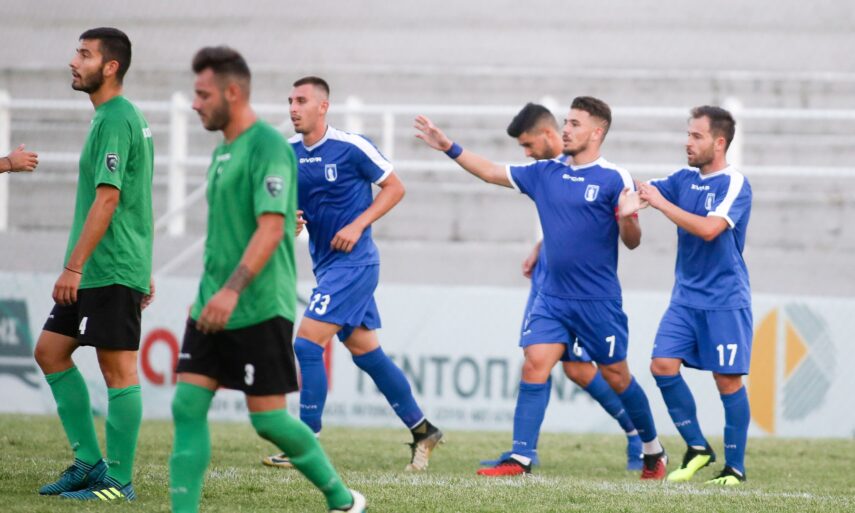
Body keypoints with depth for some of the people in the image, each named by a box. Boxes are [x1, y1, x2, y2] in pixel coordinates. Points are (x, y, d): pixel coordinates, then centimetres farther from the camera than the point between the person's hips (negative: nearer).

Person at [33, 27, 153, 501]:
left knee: (117, 369, -5)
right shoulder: (121, 116, 16)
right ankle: (89, 463, 15)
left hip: (112, 270, -10)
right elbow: (135, 201, 21)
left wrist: (74, 266, -21)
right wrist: (142, 271, 24)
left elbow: (107, 199, -20)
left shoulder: (115, 120, -14)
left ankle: (118, 480, -1)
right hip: (98, 271, 10)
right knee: (50, 351, 12)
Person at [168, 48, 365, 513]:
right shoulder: (224, 150, 16)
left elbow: (272, 227, -23)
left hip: (259, 310, -9)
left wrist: (232, 291, -30)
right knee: (188, 407, -3)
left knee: (268, 419, -3)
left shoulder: (268, 147, -13)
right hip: (214, 308, 9)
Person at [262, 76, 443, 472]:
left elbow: (395, 188, -4)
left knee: (307, 345, -14)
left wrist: (358, 225, -14)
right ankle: (422, 429, 24)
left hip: (352, 261, -7)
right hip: (326, 263, 7)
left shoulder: (351, 147, -12)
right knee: (366, 352, 12)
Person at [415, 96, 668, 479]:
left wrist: (628, 218, -31)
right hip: (552, 297, 5)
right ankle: (520, 458, -11)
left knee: (616, 376, 7)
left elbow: (632, 242, -9)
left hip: (598, 301, -5)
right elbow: (491, 172, 15)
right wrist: (448, 147, 10)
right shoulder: (545, 174, 7)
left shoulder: (614, 180, -9)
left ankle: (653, 450, 27)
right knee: (535, 365, -10)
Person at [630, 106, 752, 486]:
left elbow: (709, 228, -25)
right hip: (686, 297, 6)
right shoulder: (685, 179, 9)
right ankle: (697, 448, 7)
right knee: (663, 365, -7)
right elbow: (642, 190, 4)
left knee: (727, 380, -4)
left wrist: (662, 203, -22)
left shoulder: (735, 185, -12)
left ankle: (735, 467, 7)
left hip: (725, 301, -6)